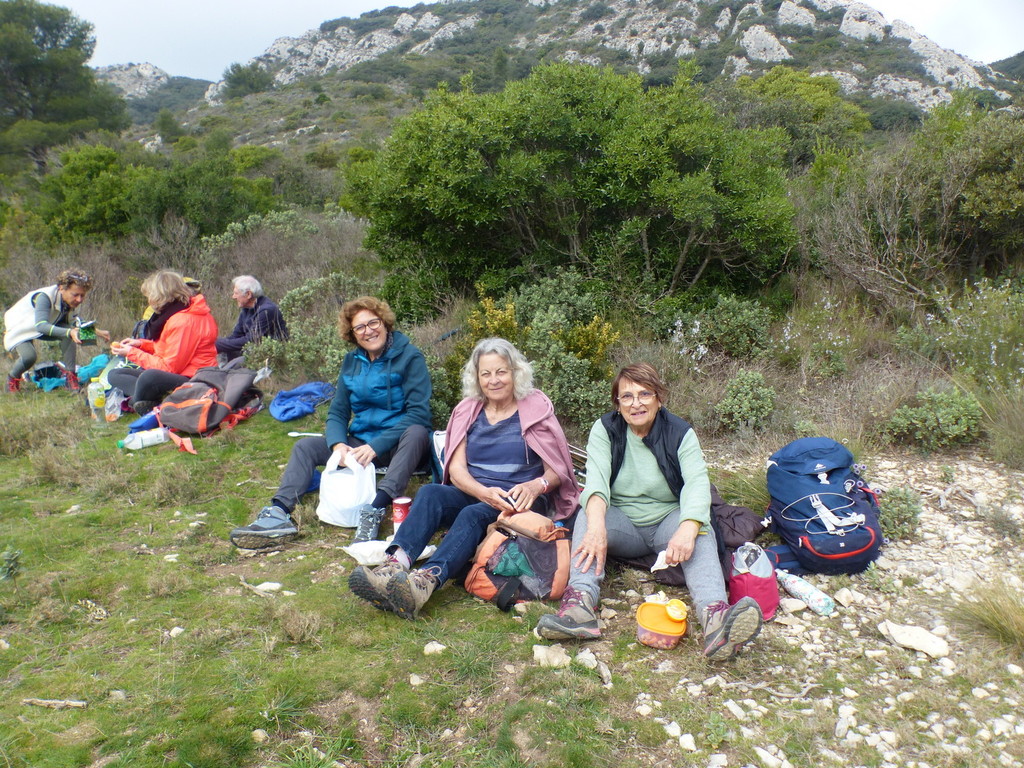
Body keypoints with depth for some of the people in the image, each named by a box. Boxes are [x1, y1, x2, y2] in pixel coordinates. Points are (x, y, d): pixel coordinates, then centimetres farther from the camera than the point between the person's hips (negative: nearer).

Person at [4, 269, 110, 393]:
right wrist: (69, 332, -62)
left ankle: (69, 376, -16)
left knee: (70, 329, -23)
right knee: (29, 356, -33)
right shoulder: (44, 297, -35)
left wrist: (96, 332, -14)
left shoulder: (71, 301, -14)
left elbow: (72, 325, 1)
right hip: (19, 330, -6)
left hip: (41, 329, 6)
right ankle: (13, 378, 1)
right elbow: (41, 326, -48)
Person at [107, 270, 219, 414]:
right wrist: (141, 343, 11)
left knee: (149, 377, -42)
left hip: (190, 380, -12)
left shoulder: (183, 321, -20)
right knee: (114, 375, 7)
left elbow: (169, 367, -19)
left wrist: (132, 353, -9)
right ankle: (157, 404, -17)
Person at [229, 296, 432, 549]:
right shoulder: (351, 362, 8)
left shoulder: (410, 357, -9)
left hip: (398, 446, -5)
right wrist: (338, 445, -16)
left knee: (417, 433, -36)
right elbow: (337, 412, 6)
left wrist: (375, 447, -25)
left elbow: (418, 413, -17)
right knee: (306, 446, -8)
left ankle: (375, 509, -48)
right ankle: (280, 513, -28)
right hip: (360, 443, 6)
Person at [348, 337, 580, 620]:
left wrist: (535, 486, -25)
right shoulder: (468, 411, 10)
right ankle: (395, 565, -50)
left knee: (474, 514, -35)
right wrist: (484, 492, -21)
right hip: (474, 496, 4)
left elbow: (557, 472, -2)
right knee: (429, 493, -27)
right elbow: (457, 469, 0)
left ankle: (427, 581, -58)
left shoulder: (537, 409, 2)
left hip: (519, 503, -3)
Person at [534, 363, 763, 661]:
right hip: (623, 524, 1)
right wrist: (597, 526, -44)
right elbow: (596, 478, -22)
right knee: (587, 516, -29)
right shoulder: (605, 430, -4)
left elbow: (697, 483, -22)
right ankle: (580, 603, -49)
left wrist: (687, 529, -44)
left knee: (701, 530, -32)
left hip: (668, 521, 0)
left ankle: (714, 615, -56)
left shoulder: (680, 433, -6)